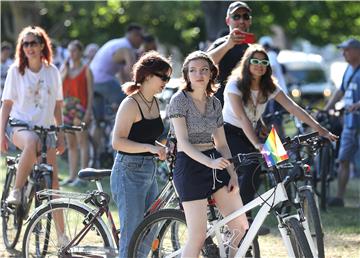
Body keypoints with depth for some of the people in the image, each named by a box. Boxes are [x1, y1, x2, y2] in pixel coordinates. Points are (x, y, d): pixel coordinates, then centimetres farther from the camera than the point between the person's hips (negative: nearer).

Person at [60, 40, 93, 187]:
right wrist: (65, 71, -4)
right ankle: (72, 176, 12)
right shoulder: (65, 68, 15)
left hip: (80, 107, -6)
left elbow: (90, 92, -5)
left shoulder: (85, 70, -1)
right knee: (70, 144, 9)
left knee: (82, 143, -8)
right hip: (67, 107, 6)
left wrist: (88, 111, -13)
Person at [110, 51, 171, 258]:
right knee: (132, 238, -8)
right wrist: (149, 148, -29)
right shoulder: (131, 104, -14)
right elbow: (118, 142, -21)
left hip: (149, 173, 9)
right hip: (129, 173, -9)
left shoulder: (155, 103, 12)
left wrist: (161, 148, 6)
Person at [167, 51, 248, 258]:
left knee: (241, 227, 0)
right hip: (190, 166, -6)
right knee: (198, 236, -10)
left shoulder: (215, 103, 12)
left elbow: (222, 144, 15)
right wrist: (209, 162, -29)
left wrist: (233, 175, 5)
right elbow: (183, 142, -16)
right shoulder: (180, 100, -7)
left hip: (215, 164, 6)